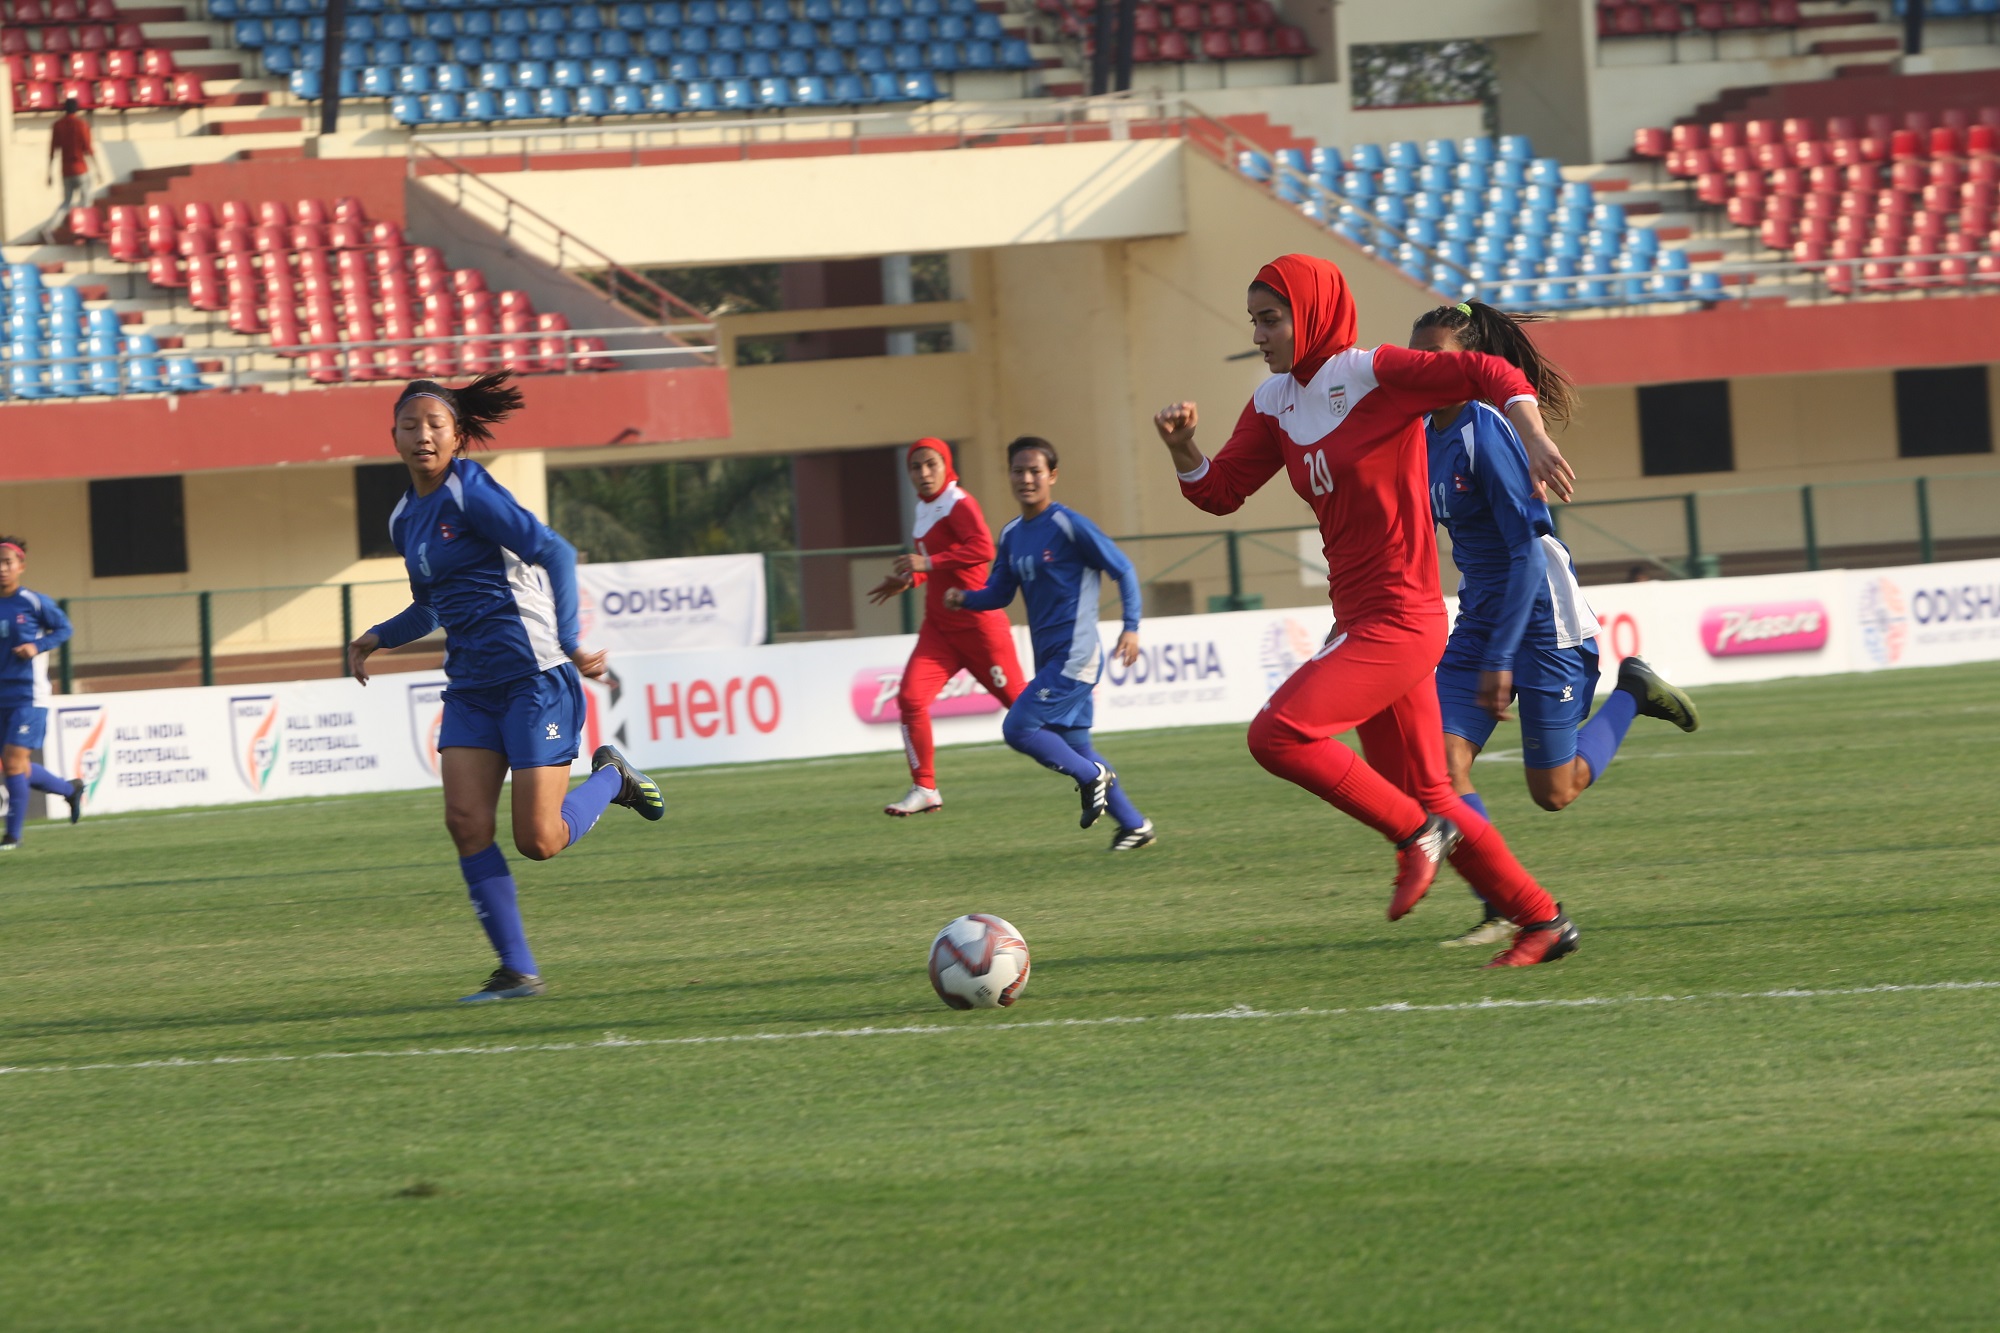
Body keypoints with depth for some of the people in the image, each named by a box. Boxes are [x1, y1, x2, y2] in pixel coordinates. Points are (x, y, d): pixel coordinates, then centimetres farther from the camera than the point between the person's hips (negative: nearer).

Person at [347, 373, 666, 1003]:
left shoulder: (472, 494, -12)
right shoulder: (405, 518, 12)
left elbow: (555, 553, -20)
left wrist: (568, 642, -26)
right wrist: (377, 637, 14)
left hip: (533, 677, -7)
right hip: (471, 687, 7)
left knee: (539, 841, -9)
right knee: (466, 821, -8)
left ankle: (611, 777, 23)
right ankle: (516, 970, -2)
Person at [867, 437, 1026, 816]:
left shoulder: (959, 505, -15)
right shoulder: (924, 508, 11)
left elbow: (982, 549, -32)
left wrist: (927, 563, -30)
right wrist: (909, 581, 13)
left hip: (978, 624, -7)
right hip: (939, 626, 8)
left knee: (1016, 699, 5)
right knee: (911, 698, -10)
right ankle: (924, 789, -5)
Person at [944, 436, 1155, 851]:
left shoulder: (1068, 525, -12)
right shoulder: (1012, 535, 11)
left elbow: (1123, 571, -8)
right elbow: (999, 594, 16)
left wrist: (1131, 627, -15)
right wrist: (963, 598, -4)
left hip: (1074, 657, -8)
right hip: (1049, 660, 8)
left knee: (1018, 728, -15)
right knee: (1074, 748, 10)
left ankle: (1091, 776, 3)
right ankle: (1135, 826, 19)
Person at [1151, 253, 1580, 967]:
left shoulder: (1373, 374, -12)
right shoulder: (1276, 403, 11)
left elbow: (1488, 374, -17)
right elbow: (1219, 492, 13)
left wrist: (1532, 434, -33)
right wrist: (1181, 446, -6)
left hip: (1398, 619, -9)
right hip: (1360, 621, 9)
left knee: (1278, 733, -21)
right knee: (1426, 795, 13)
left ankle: (1416, 835, -6)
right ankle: (1542, 920, 23)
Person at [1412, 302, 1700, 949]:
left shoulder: (1485, 432, -21)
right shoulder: (1429, 436, 4)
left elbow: (1525, 551, -24)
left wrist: (1500, 659, -27)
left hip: (1541, 615, -8)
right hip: (1479, 616, 8)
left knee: (1554, 792, 2)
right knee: (1442, 761, -10)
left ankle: (1632, 692, 25)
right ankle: (1504, 908, -5)